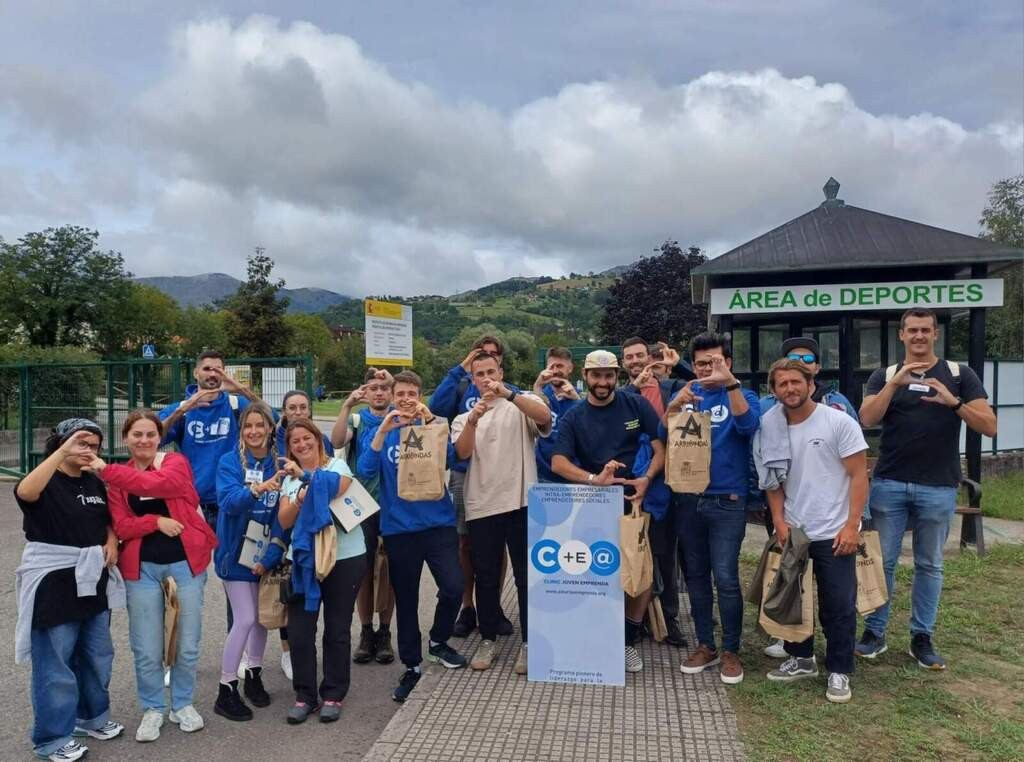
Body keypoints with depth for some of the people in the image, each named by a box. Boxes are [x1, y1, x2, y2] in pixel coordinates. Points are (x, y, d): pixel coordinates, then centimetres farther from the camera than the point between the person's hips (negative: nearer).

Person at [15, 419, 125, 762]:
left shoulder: (96, 483, 9)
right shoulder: (46, 482, -11)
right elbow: (25, 492, -35)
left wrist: (111, 541, 0)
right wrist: (64, 451, -40)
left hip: (93, 582, 7)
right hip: (54, 584, -7)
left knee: (97, 656, 17)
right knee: (55, 663, 2)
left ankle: (93, 717, 36)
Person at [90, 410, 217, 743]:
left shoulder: (176, 462, -4)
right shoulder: (116, 479, 5)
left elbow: (154, 484, -26)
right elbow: (121, 526, -4)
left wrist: (105, 470, -24)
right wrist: (156, 521, -20)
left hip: (185, 562, -1)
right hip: (142, 568, 2)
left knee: (188, 645, 8)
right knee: (146, 649, 5)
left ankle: (182, 704, 28)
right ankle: (152, 709, 26)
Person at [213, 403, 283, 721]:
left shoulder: (280, 463, -4)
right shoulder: (230, 462, -10)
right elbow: (229, 501, -24)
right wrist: (258, 489, -42)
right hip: (237, 550, -3)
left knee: (262, 617, 14)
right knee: (245, 619, -5)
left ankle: (254, 675, 34)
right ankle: (225, 691, 10)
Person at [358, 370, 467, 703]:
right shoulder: (381, 432, 4)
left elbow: (449, 458, -12)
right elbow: (365, 471, -10)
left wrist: (429, 422, -22)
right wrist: (383, 430, -20)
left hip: (438, 522, 0)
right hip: (398, 527, 1)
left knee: (453, 587, -12)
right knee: (405, 600, 9)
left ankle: (438, 641, 18)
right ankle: (411, 666, 27)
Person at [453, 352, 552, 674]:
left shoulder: (523, 404, 5)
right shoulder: (465, 418, 13)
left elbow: (545, 416, -19)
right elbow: (462, 452, -6)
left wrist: (507, 394, -29)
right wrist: (472, 420, -24)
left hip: (521, 502, -3)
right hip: (481, 506, 3)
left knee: (526, 575, 4)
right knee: (486, 576, 11)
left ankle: (529, 642, 17)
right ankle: (488, 639, 26)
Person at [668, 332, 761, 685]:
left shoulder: (742, 396, 1)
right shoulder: (685, 394, 9)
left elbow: (747, 424, -21)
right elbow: (663, 436, -2)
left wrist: (731, 382, -32)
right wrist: (674, 407, -20)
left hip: (727, 501, -3)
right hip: (687, 500, 4)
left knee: (725, 578, -5)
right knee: (695, 575, 10)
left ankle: (731, 650, 11)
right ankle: (705, 645, 23)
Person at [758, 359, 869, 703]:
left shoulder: (839, 422, -10)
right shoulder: (771, 428, 1)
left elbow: (859, 476, -9)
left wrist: (851, 526, -14)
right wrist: (778, 520, -2)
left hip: (834, 533, -4)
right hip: (790, 532, 4)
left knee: (838, 606, 3)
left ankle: (839, 672, 20)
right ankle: (801, 659, 32)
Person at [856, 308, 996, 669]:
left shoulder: (960, 375, 4)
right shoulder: (884, 376, 6)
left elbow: (989, 426, -4)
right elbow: (867, 419, -10)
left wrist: (954, 401, -20)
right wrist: (895, 384, -21)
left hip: (938, 488, 0)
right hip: (888, 484, 0)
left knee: (929, 565, 9)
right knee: (882, 561, 4)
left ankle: (922, 637, 21)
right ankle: (874, 632, 15)